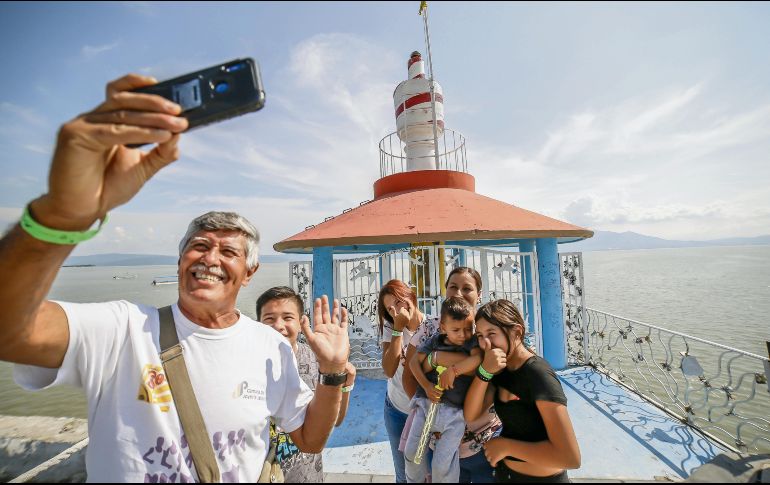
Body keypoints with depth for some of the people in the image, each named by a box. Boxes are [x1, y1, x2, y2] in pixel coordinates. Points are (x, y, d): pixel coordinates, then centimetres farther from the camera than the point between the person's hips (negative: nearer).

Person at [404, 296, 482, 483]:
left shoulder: (472, 342, -4)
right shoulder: (435, 340, 2)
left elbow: (477, 358, -25)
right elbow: (414, 361, 2)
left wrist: (453, 370, -29)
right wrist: (426, 386, -10)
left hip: (454, 412, -3)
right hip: (427, 404, 3)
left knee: (442, 466, 1)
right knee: (411, 453, 12)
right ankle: (415, 480, 42)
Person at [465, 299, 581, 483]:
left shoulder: (538, 374, -25)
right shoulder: (501, 369, -3)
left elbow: (571, 457, -31)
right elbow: (470, 414, -11)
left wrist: (505, 445, -22)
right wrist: (484, 371, -25)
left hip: (542, 478, -6)